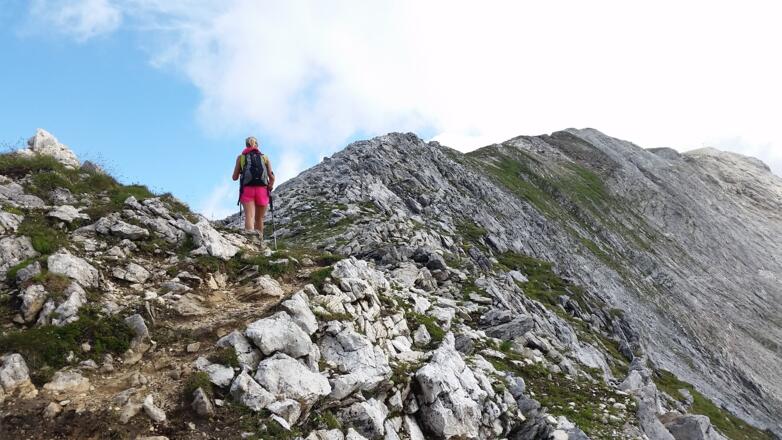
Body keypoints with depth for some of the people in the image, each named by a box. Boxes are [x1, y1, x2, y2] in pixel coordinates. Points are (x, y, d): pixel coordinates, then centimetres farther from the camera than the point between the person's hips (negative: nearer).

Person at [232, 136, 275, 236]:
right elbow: (272, 177, 6)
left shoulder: (241, 157, 13)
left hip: (247, 189, -1)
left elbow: (235, 177, 13)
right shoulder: (264, 157, 15)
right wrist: (270, 188, 21)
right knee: (259, 219, 13)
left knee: (249, 216, -15)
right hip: (262, 190, 1)